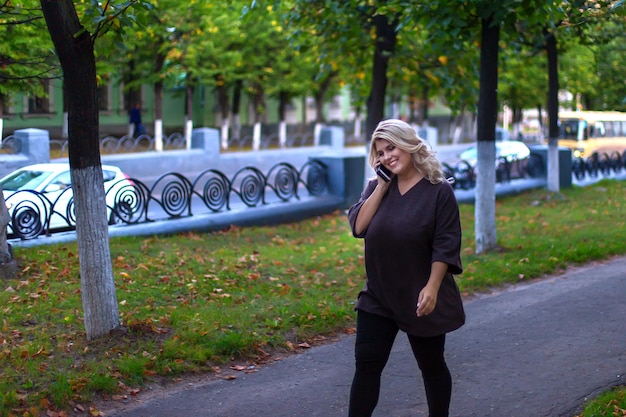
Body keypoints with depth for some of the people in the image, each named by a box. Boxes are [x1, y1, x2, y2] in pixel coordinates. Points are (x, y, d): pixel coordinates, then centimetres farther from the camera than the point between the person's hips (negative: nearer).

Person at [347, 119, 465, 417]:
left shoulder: (439, 191, -9)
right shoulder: (376, 187, 5)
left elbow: (445, 245, -13)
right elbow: (358, 227, -9)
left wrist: (432, 288, -20)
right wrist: (382, 185, -10)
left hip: (420, 297, -4)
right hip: (378, 297, 4)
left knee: (431, 367, 12)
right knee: (366, 365, 1)